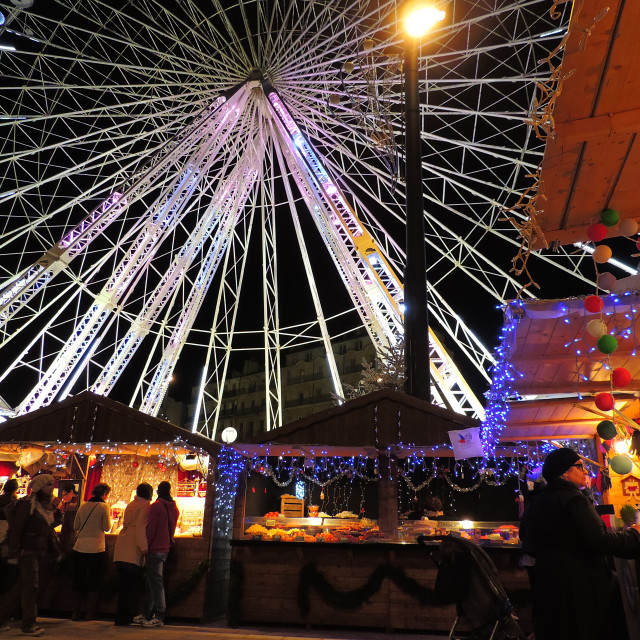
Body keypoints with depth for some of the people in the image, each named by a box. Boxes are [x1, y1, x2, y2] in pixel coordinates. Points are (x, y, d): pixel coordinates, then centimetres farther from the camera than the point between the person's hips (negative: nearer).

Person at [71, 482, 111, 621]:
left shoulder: (84, 506, 7)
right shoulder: (104, 507, -8)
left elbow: (75, 527, 11)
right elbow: (107, 528, -6)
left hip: (79, 548, 4)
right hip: (96, 549, -4)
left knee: (78, 581, 15)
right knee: (94, 583, 7)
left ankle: (76, 612, 18)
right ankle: (90, 614, 10)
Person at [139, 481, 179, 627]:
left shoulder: (156, 506, -11)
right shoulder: (175, 508, 10)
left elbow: (150, 528, -14)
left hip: (155, 549, -7)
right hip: (166, 548, 7)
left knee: (156, 582, -4)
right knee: (151, 581, 16)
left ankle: (159, 617, -4)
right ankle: (146, 614, 24)